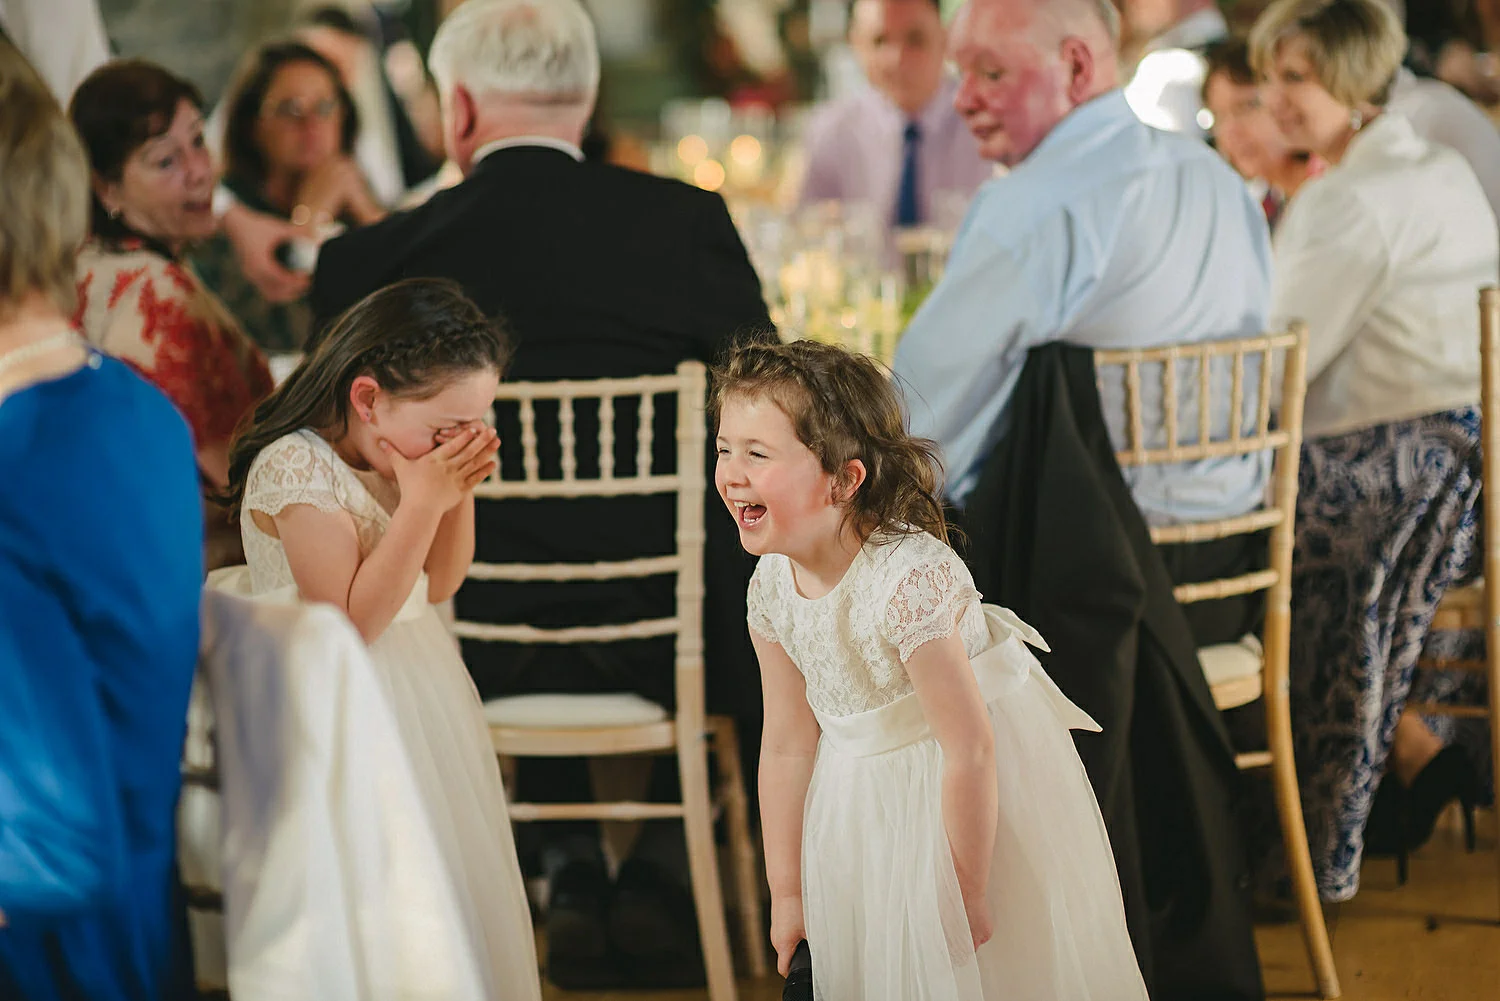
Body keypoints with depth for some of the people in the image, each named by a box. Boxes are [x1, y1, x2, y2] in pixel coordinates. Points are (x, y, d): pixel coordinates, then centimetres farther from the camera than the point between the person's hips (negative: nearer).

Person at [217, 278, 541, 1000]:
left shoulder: (404, 455, 2)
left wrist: (459, 492, -6)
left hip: (417, 689, 8)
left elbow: (439, 585, 12)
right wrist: (423, 500, -27)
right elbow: (352, 620, -26)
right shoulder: (296, 468, -22)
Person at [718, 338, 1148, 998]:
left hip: (969, 795, -6)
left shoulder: (909, 579, -33)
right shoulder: (771, 589, -10)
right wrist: (787, 893, 4)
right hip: (863, 805, 6)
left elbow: (969, 749, -28)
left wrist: (964, 894, -21)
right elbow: (787, 747, 0)